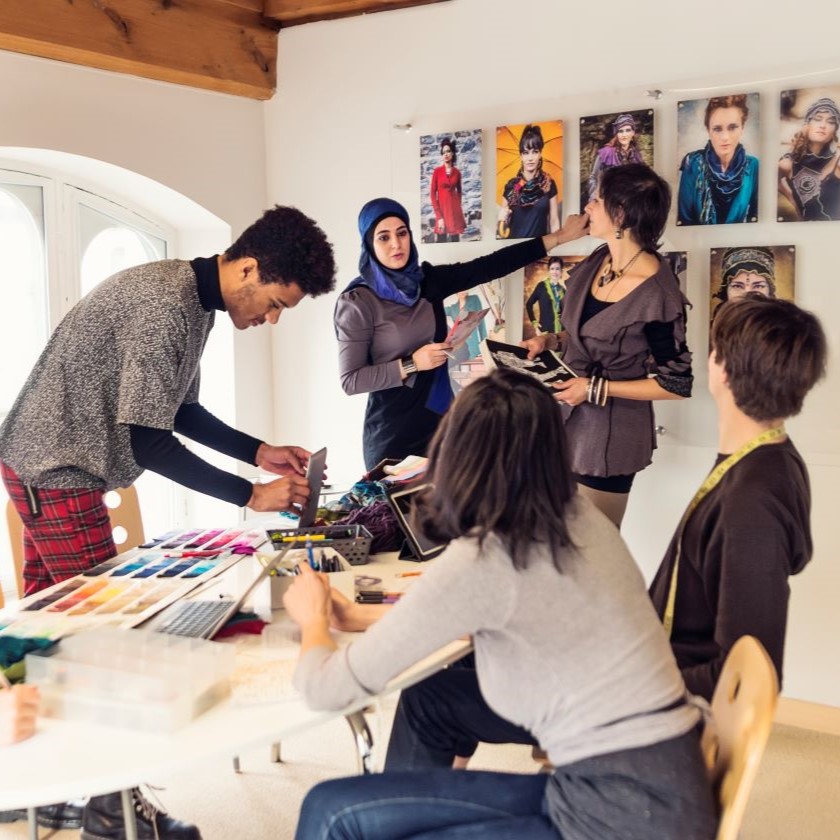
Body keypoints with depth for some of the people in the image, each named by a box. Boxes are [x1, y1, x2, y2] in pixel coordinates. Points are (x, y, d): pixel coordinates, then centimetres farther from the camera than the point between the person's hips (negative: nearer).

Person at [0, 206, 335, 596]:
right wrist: (252, 495, -22)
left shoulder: (197, 300, 5)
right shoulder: (163, 305, -26)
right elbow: (149, 445, -26)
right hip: (55, 468, -10)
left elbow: (180, 411, 13)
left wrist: (260, 453, 2)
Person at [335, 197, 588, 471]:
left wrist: (558, 236, 1)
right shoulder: (358, 302, -12)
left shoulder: (428, 280, 3)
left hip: (440, 419, 5)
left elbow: (491, 266, 2)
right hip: (392, 432, -5)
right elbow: (350, 380, -14)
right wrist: (411, 364, -19)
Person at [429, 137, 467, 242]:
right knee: (441, 240, -6)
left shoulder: (457, 172, 6)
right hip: (442, 209, -3)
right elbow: (432, 194, -5)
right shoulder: (437, 171, -2)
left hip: (454, 210, 3)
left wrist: (458, 207, 12)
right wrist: (439, 216, -12)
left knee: (455, 240, 3)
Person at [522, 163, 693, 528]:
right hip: (568, 419, 7)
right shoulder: (597, 262, 0)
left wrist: (597, 389, -19)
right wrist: (550, 340, -1)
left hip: (610, 432, -7)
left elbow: (677, 383, -17)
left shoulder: (657, 295, -23)